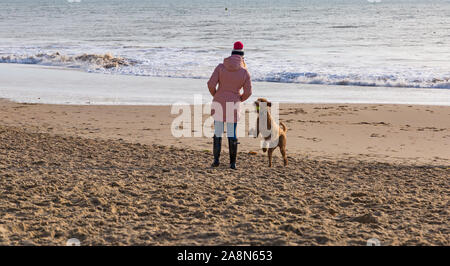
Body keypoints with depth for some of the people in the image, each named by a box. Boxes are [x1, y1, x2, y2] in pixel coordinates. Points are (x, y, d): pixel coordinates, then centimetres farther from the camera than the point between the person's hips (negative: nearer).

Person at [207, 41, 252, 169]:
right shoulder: (245, 72, -5)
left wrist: (215, 95, 11)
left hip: (218, 103, 0)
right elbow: (247, 92, -5)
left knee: (217, 132, 11)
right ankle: (232, 163, 7)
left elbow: (211, 84, -11)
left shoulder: (221, 67, -4)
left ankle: (216, 160, 6)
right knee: (232, 134, 7)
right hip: (233, 104, 0)